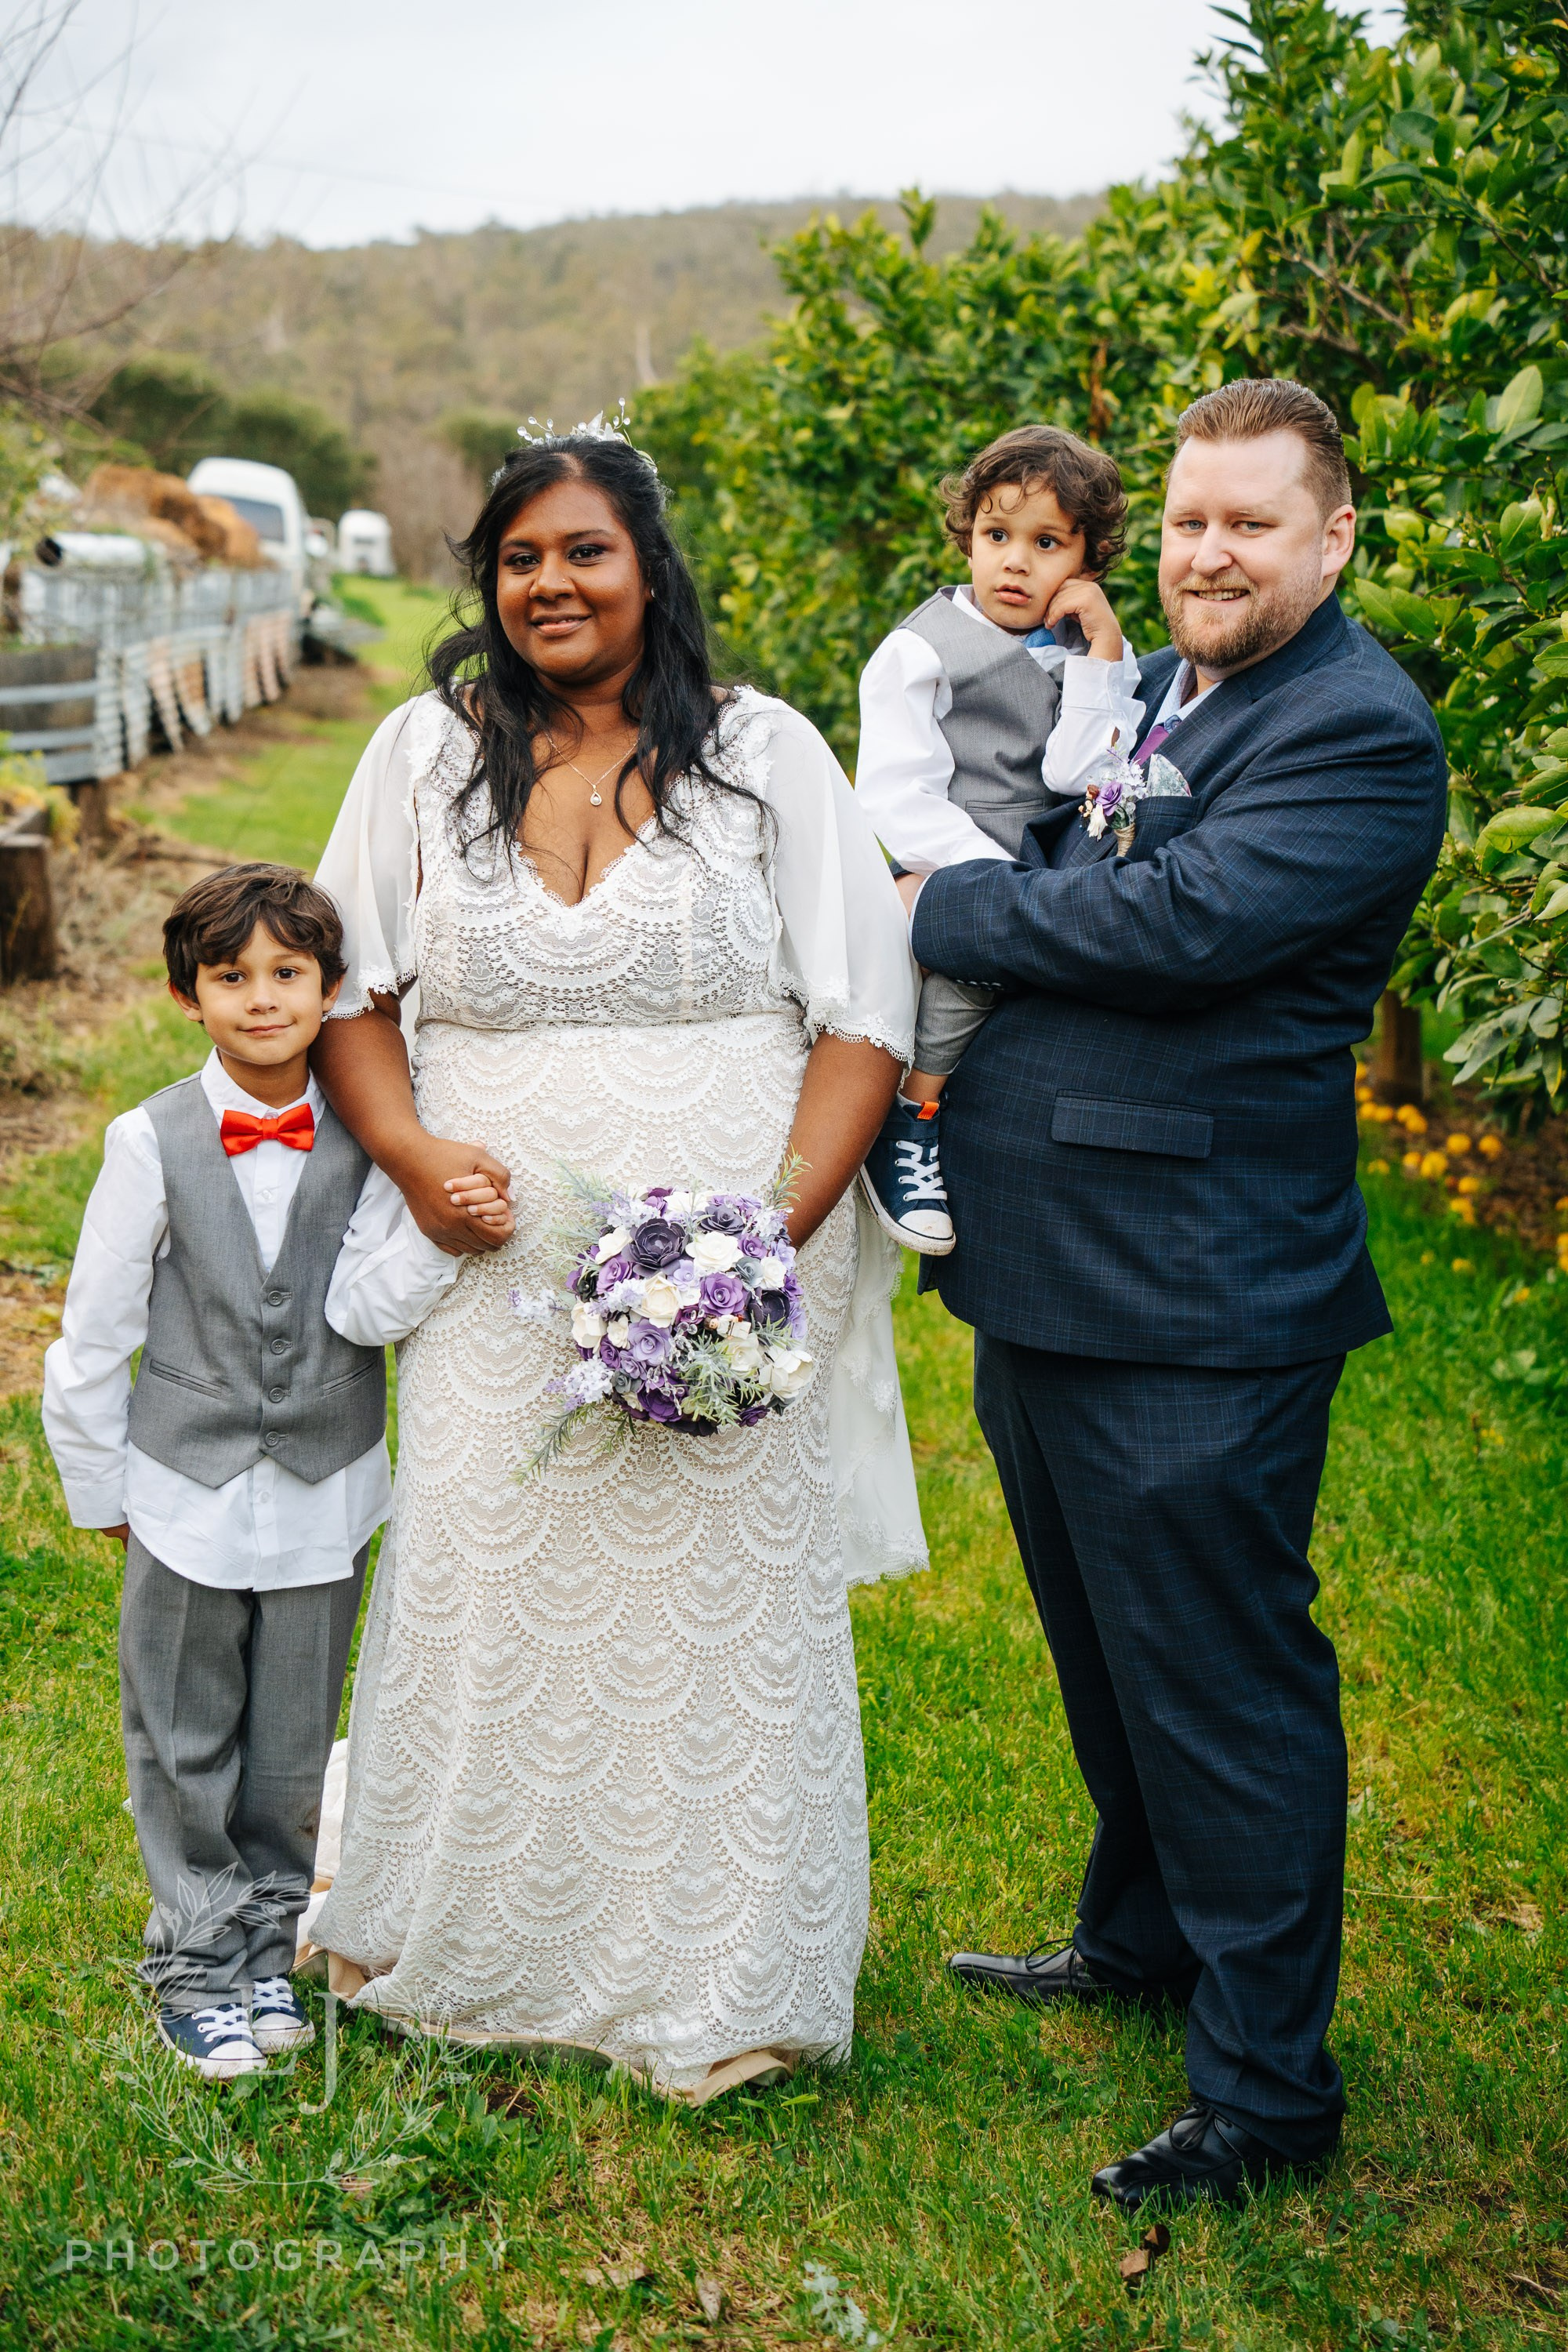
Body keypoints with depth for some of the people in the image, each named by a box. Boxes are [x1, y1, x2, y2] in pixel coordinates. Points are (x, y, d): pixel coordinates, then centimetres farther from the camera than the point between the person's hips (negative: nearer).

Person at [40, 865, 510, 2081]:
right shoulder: (153, 1143, -11)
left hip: (325, 1494, 2)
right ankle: (197, 1965, 28)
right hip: (188, 1493, -1)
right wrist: (99, 1491, 2)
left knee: (293, 1748, 14)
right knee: (184, 1748, 11)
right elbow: (95, 1335, -3)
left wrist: (443, 1229, -33)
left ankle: (267, 1947, 34)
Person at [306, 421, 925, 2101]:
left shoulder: (765, 754, 1)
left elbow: (865, 1017, -2)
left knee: (720, 1604, 5)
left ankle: (725, 1984, 23)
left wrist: (776, 1230, -15)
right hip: (497, 1268, 2)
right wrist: (411, 1156, -9)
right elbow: (345, 988, 10)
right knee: (485, 1596, 9)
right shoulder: (426, 753, 7)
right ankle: (453, 1942, 32)